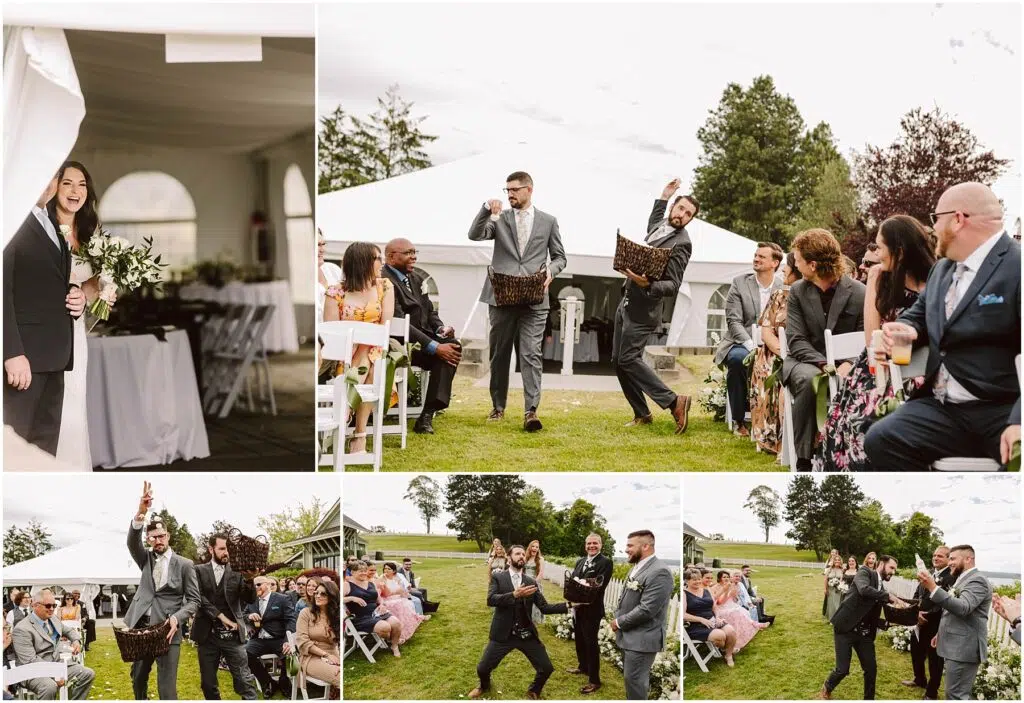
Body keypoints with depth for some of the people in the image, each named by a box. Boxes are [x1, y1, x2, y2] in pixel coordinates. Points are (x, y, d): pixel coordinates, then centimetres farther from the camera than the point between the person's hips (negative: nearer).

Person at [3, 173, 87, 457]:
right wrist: (12, 352, -21)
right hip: (24, 354, -8)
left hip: (52, 358, 8)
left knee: (44, 451, 7)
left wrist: (76, 298, 6)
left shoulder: (51, 228, 21)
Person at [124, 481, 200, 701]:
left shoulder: (185, 565, 2)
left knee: (166, 688, -10)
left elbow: (194, 600, 0)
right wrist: (140, 513, -29)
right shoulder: (146, 560, 11)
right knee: (138, 680, 15)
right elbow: (132, 542, -10)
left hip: (167, 631, -4)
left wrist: (176, 618, -21)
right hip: (142, 629, 4)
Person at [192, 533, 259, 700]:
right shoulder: (200, 571, 4)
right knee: (208, 683, 9)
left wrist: (249, 580, -23)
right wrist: (220, 616, -15)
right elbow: (199, 598, -7)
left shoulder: (237, 571, 4)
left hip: (232, 635, -1)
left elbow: (250, 599, -4)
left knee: (245, 681, -4)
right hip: (208, 635, 1)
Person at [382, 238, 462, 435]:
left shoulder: (416, 278, 17)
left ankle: (427, 416, -29)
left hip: (420, 338, 8)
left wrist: (440, 328, -6)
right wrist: (435, 347, -26)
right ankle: (426, 417, -25)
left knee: (452, 345, -22)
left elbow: (429, 312, 20)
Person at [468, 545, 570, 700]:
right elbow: (490, 600, -18)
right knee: (483, 668, 1)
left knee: (547, 668, -1)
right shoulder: (497, 577, -2)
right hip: (503, 634, -2)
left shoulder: (531, 582, 7)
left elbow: (544, 607, 3)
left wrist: (569, 604, -9)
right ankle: (485, 686, 38)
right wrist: (515, 594, -30)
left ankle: (533, 691, 31)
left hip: (527, 635, 3)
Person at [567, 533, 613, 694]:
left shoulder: (605, 562, -11)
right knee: (579, 638, 20)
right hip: (577, 607, 7)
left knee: (591, 642, -5)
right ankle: (583, 666, 40)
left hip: (592, 609, -7)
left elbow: (600, 585, -19)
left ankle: (594, 680, 1)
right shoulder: (580, 561, 12)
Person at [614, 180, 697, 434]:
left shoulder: (681, 244, -15)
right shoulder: (659, 227, 10)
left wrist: (647, 284, -35)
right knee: (618, 360, 8)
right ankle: (641, 414, 15)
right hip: (626, 302, 9)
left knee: (628, 359, -12)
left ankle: (674, 402, -7)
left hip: (643, 309, -9)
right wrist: (664, 196, 29)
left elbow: (673, 286, -18)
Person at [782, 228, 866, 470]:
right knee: (809, 380, -36)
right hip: (806, 362, 0)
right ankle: (805, 462, -32)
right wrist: (824, 364, -22)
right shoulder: (797, 291, 3)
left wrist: (848, 364, -25)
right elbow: (796, 340, -5)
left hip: (845, 366, 0)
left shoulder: (859, 293, -4)